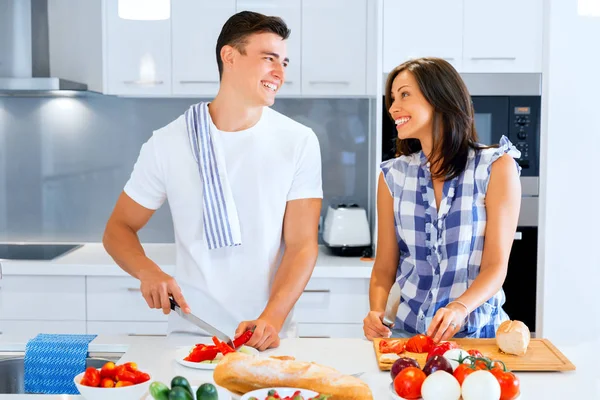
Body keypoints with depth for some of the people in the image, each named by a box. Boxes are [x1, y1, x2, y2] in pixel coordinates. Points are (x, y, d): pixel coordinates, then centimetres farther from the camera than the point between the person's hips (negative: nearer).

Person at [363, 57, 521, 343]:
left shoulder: (496, 167, -2)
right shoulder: (393, 175, 7)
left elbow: (496, 265, -7)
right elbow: (384, 267, 8)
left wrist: (459, 308, -25)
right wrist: (376, 311, -12)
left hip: (477, 330, -2)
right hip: (408, 329, 3)